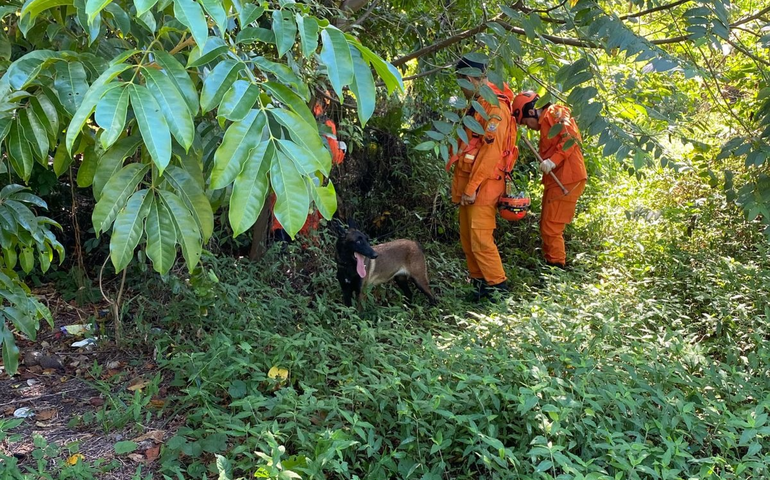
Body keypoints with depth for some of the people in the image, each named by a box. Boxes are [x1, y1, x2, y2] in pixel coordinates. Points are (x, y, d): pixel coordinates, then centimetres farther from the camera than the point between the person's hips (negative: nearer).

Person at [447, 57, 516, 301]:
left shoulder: (496, 106, -12)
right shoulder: (474, 106, 17)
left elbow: (491, 150, -18)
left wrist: (472, 187, -19)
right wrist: (460, 184, 14)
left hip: (484, 183, -9)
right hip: (467, 182, 9)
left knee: (480, 237, -10)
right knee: (467, 237, 10)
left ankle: (498, 284, -2)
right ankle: (479, 280, 18)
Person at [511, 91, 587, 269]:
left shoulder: (554, 113, -6)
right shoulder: (545, 123, 23)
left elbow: (572, 137, -20)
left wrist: (553, 161, -24)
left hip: (566, 181, -10)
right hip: (556, 181, 10)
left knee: (550, 228, -8)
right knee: (547, 227, 14)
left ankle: (556, 265, -3)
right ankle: (551, 262, 20)